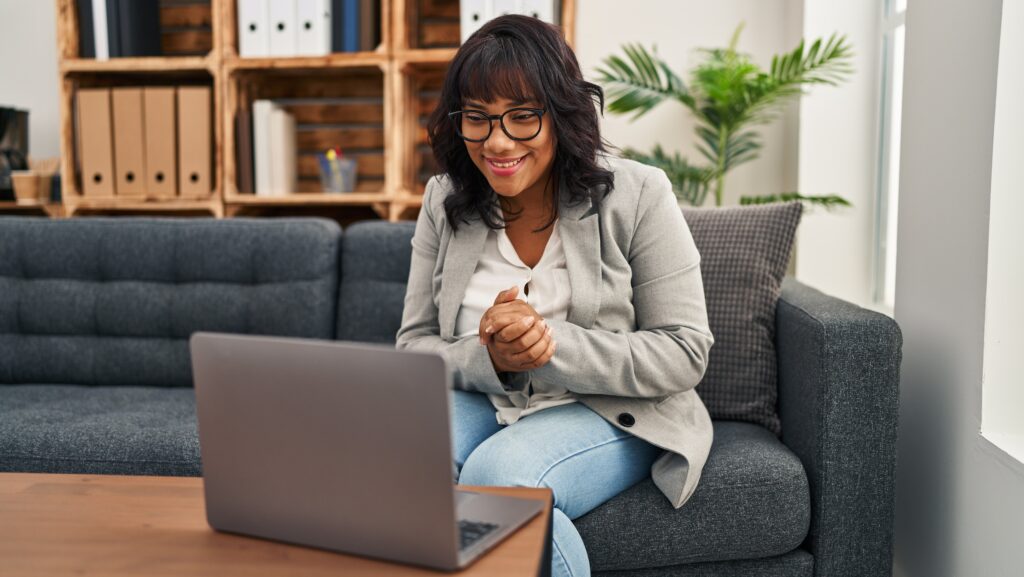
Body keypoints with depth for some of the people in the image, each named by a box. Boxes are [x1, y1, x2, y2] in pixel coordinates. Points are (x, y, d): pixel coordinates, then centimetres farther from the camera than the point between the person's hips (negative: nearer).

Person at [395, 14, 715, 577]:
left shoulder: (636, 196, -9)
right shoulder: (445, 202, 2)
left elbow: (685, 352, -10)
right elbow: (413, 346, 3)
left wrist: (554, 345, -24)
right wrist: (488, 358, -21)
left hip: (610, 411, -2)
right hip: (478, 400, 3)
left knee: (499, 475, -32)